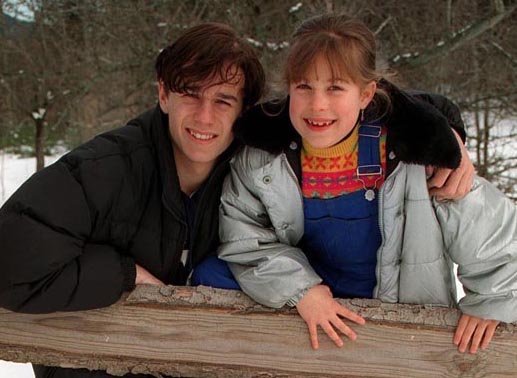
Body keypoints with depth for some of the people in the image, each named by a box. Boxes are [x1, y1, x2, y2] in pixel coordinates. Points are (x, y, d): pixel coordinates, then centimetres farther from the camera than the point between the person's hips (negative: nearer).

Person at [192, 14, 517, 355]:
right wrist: (300, 288, -22)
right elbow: (242, 235, -9)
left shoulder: (411, 150, -22)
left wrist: (488, 303, -4)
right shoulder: (264, 154, -16)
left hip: (400, 308, -1)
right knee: (212, 274, -14)